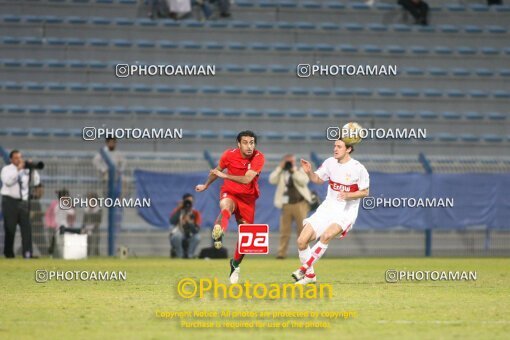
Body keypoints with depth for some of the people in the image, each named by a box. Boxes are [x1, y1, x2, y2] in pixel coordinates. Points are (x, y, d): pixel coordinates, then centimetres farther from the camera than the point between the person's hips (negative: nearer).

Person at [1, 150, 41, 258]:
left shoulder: (26, 170, 13)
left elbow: (36, 182, 7)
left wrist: (33, 170, -5)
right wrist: (18, 169, -18)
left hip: (23, 201, 3)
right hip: (10, 201, -3)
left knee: (26, 228, -9)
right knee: (10, 228, -1)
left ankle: (27, 253, -14)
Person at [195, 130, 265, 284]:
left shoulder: (258, 157, -15)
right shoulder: (229, 155, -10)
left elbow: (247, 179, -26)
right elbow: (217, 170, 11)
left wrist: (225, 175, -27)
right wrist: (206, 185, 27)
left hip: (248, 197, 1)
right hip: (229, 193, -1)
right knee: (226, 206, -39)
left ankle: (235, 264, 28)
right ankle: (218, 232, -68)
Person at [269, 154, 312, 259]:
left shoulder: (301, 171, 7)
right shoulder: (281, 173, 13)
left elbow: (304, 181, -12)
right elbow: (272, 180, -4)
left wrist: (294, 170, -12)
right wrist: (280, 167, -6)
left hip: (300, 204, -2)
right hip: (286, 205, 2)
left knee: (302, 229, -2)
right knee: (284, 230, 0)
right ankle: (282, 252, 0)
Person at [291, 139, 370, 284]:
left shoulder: (358, 168, -12)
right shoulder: (330, 163, 2)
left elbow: (365, 192, -4)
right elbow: (317, 179, 16)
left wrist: (349, 195, -22)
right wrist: (309, 172, -6)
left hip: (346, 211, -5)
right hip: (328, 208, 5)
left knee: (326, 236, -33)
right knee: (302, 240, -6)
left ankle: (305, 268, -22)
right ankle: (310, 275, 12)